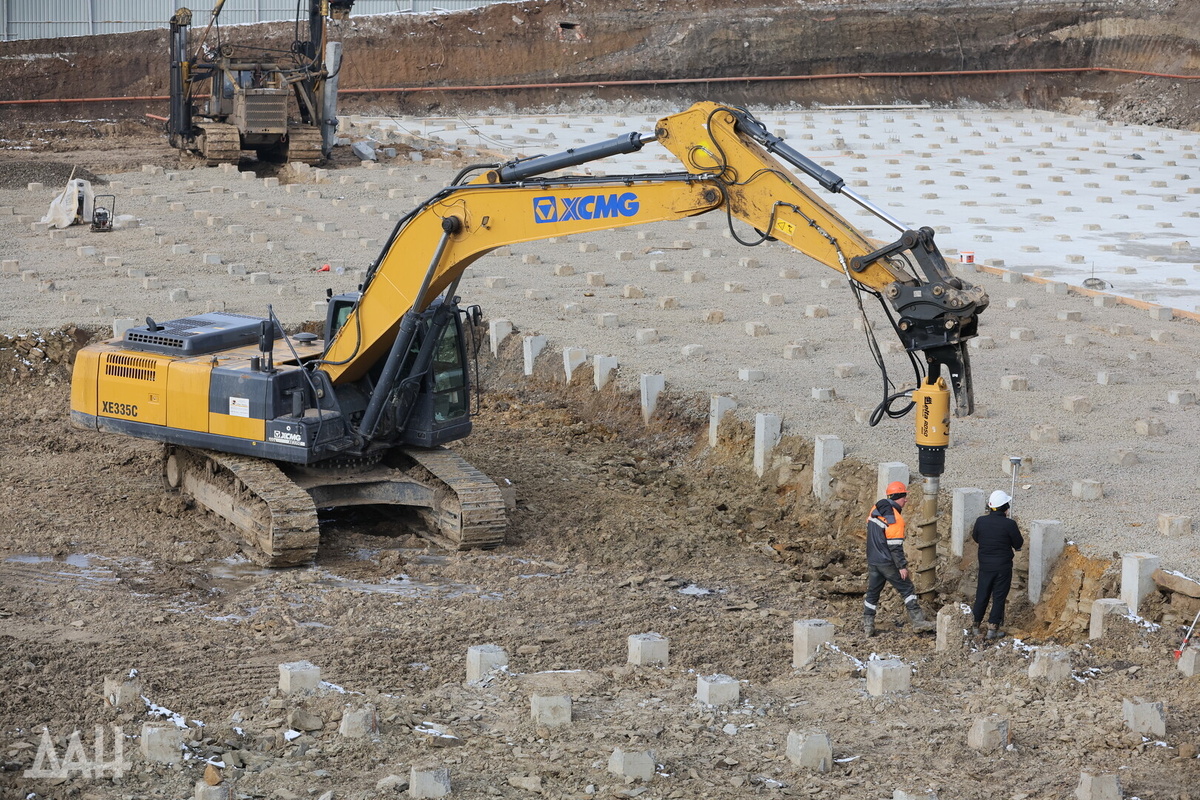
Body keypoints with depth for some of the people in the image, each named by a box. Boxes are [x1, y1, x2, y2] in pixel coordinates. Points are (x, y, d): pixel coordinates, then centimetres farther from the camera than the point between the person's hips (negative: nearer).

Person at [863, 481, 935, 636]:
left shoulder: (876, 510, 5)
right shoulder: (895, 518, -19)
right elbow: (895, 546, -20)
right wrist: (902, 566, -14)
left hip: (872, 561, 7)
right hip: (888, 563, -7)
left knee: (872, 592, 13)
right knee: (907, 589, 4)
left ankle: (868, 626, 13)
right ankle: (917, 621, 4)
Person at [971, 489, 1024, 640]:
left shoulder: (981, 521, -8)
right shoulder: (1009, 524, -18)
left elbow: (976, 538, 9)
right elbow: (1019, 545, -7)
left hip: (985, 565, 3)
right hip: (1003, 567, -3)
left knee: (982, 595, 15)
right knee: (999, 597, 7)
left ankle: (976, 626, 22)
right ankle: (993, 628, 9)